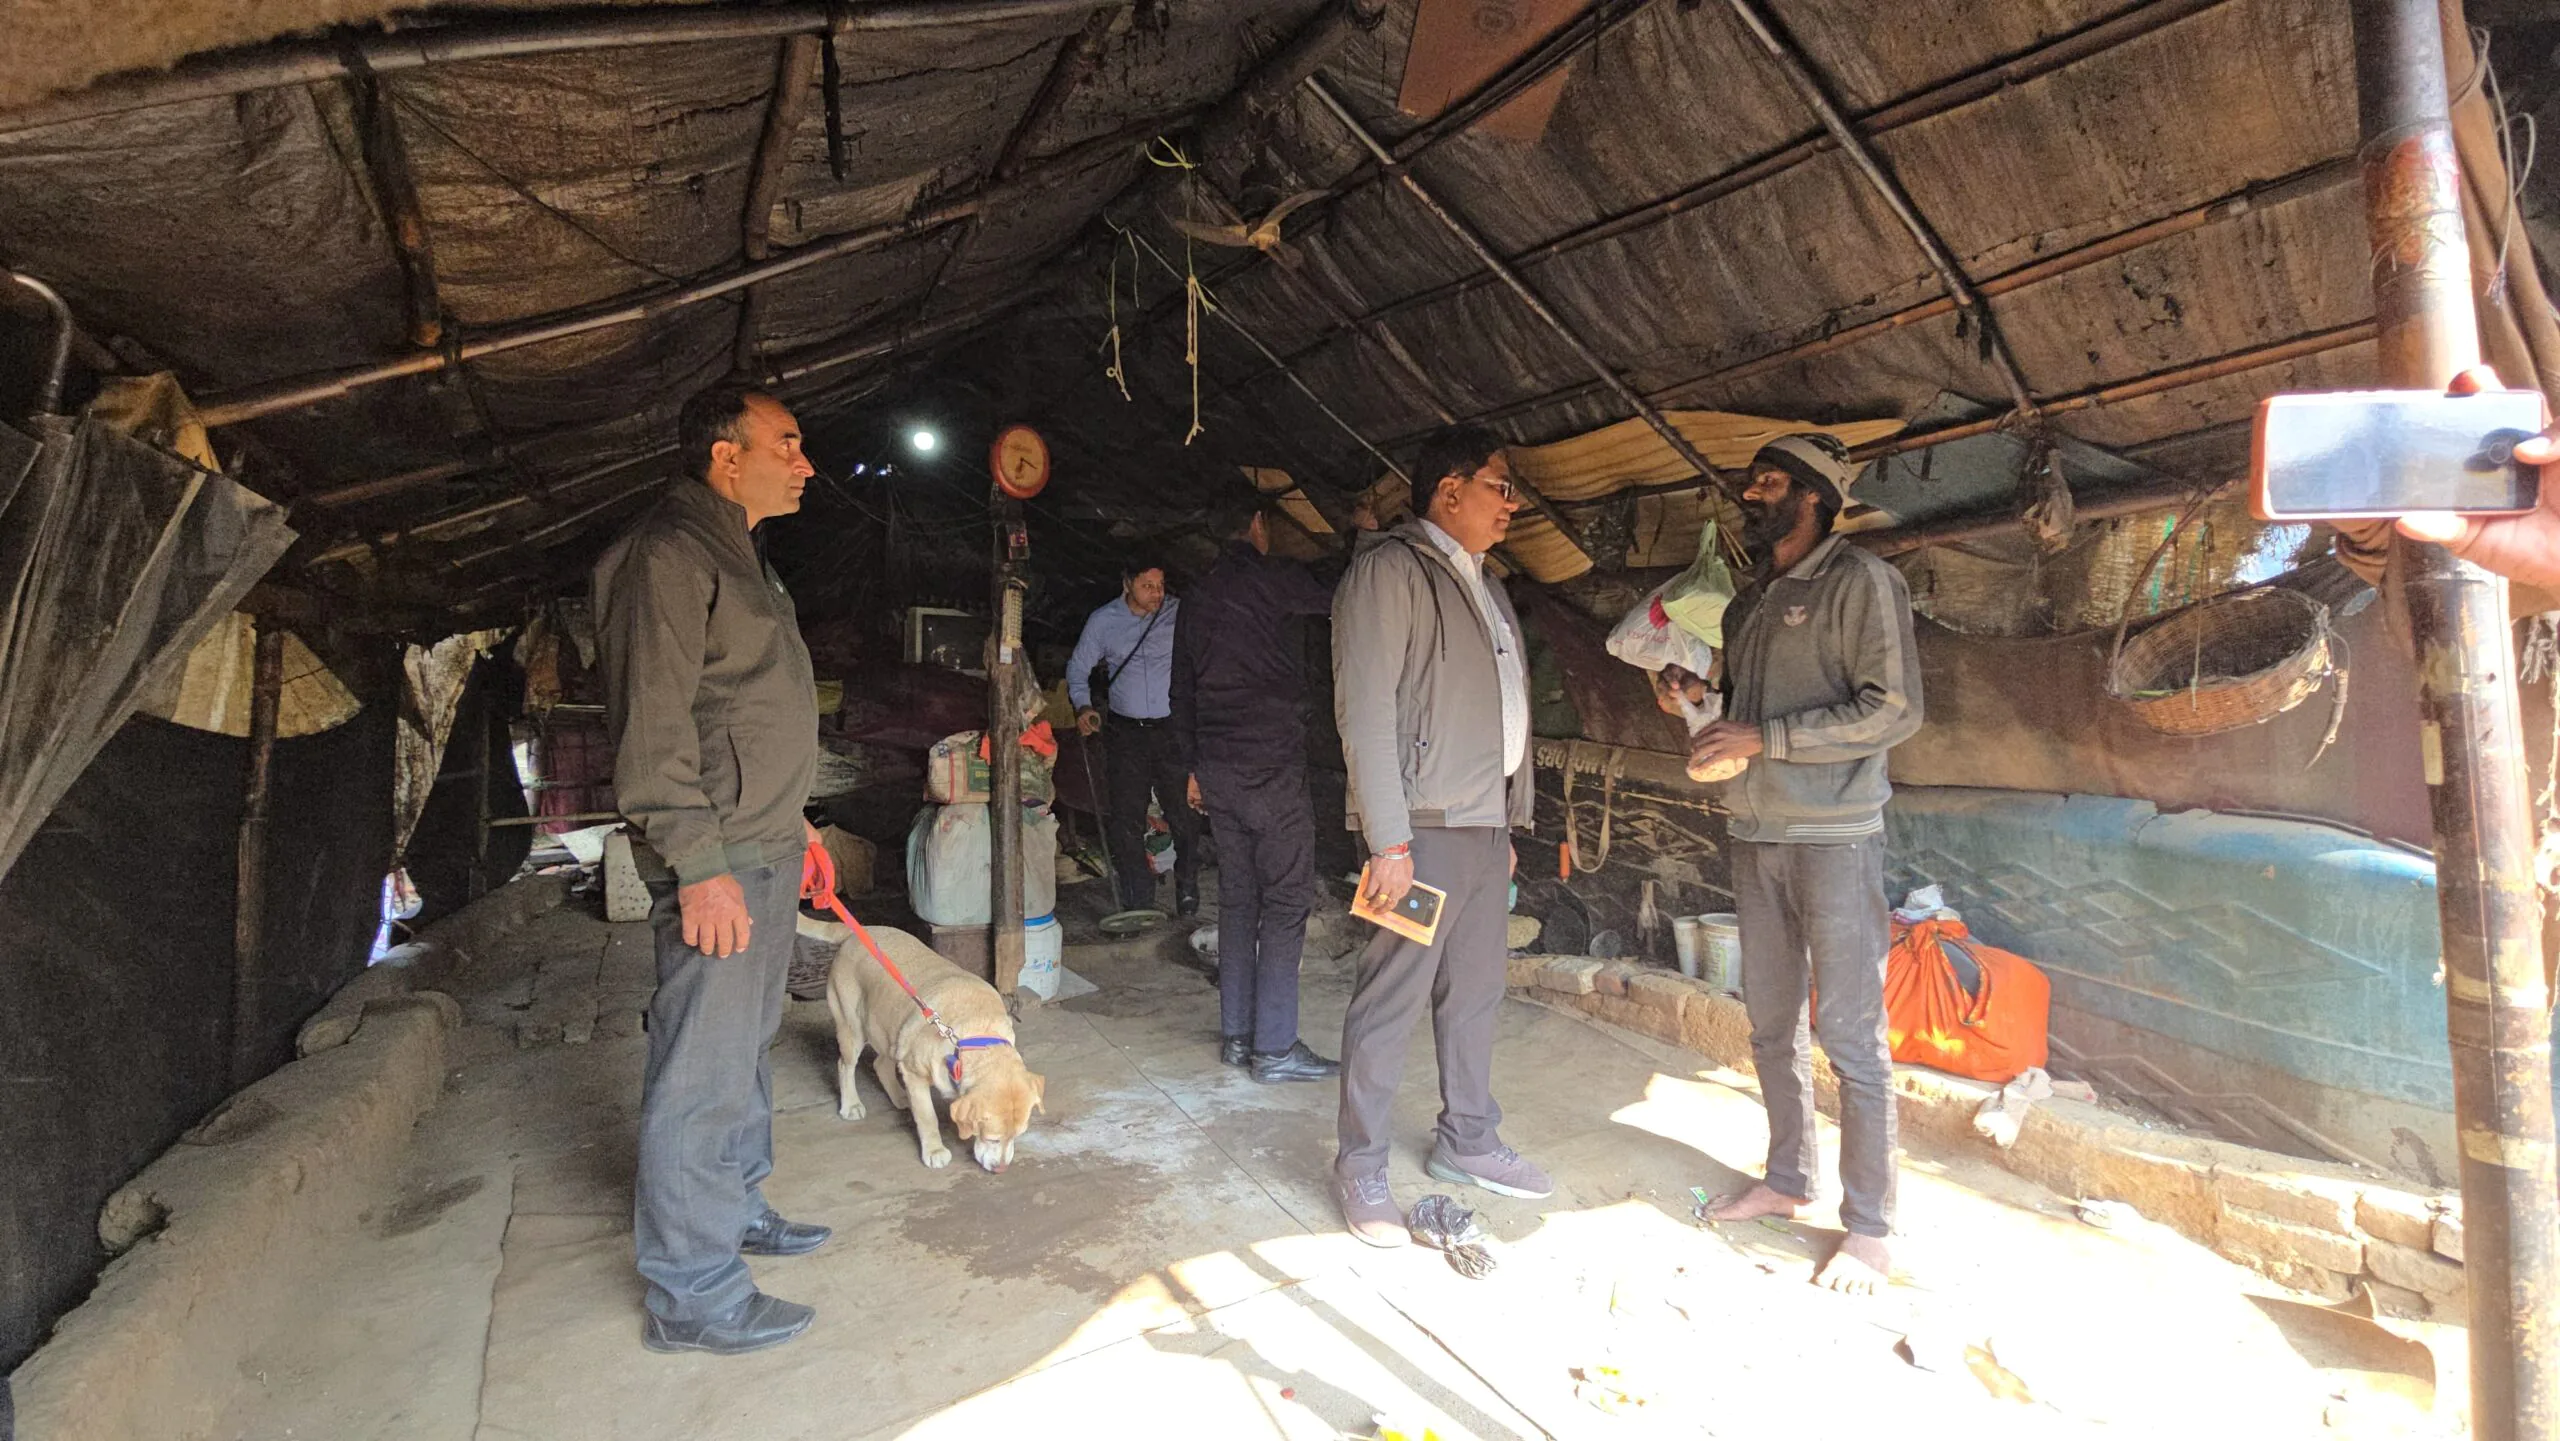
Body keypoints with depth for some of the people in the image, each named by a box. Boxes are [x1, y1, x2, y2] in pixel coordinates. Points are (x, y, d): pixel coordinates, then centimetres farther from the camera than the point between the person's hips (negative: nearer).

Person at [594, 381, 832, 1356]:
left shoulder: (738, 556, 19)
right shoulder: (669, 553, -13)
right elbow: (653, 724, -20)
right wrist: (699, 864, -23)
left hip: (764, 851, 10)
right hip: (717, 862, -10)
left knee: (745, 1046, 20)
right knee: (704, 1069, -2)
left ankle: (738, 1210, 36)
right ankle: (692, 1295, 11)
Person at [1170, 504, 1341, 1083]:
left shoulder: (1194, 600, 16)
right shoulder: (1268, 578, -6)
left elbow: (1182, 693, 18)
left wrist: (1193, 766, 24)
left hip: (1217, 771, 8)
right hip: (1271, 764, -7)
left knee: (1237, 899, 12)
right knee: (1286, 901, -3)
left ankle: (1236, 1036, 17)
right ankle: (1275, 1048, -1)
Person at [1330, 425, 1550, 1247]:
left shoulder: (1483, 585, 18)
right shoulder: (1390, 569, -9)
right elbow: (1365, 709, -16)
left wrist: (1509, 824, 16)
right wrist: (1389, 842, -19)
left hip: (1486, 823, 9)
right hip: (1426, 826, -8)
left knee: (1475, 993, 16)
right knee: (1391, 1002, 0)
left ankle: (1466, 1143, 33)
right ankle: (1361, 1168, 16)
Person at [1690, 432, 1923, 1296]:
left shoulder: (1859, 582, -7)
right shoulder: (1749, 603, 16)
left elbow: (1895, 709, -16)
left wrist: (1762, 738, -18)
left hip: (1834, 837, -7)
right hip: (1756, 835, 7)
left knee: (1850, 1035, 0)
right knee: (1771, 1023, 15)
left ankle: (1870, 1227, 15)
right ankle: (1787, 1181, 31)